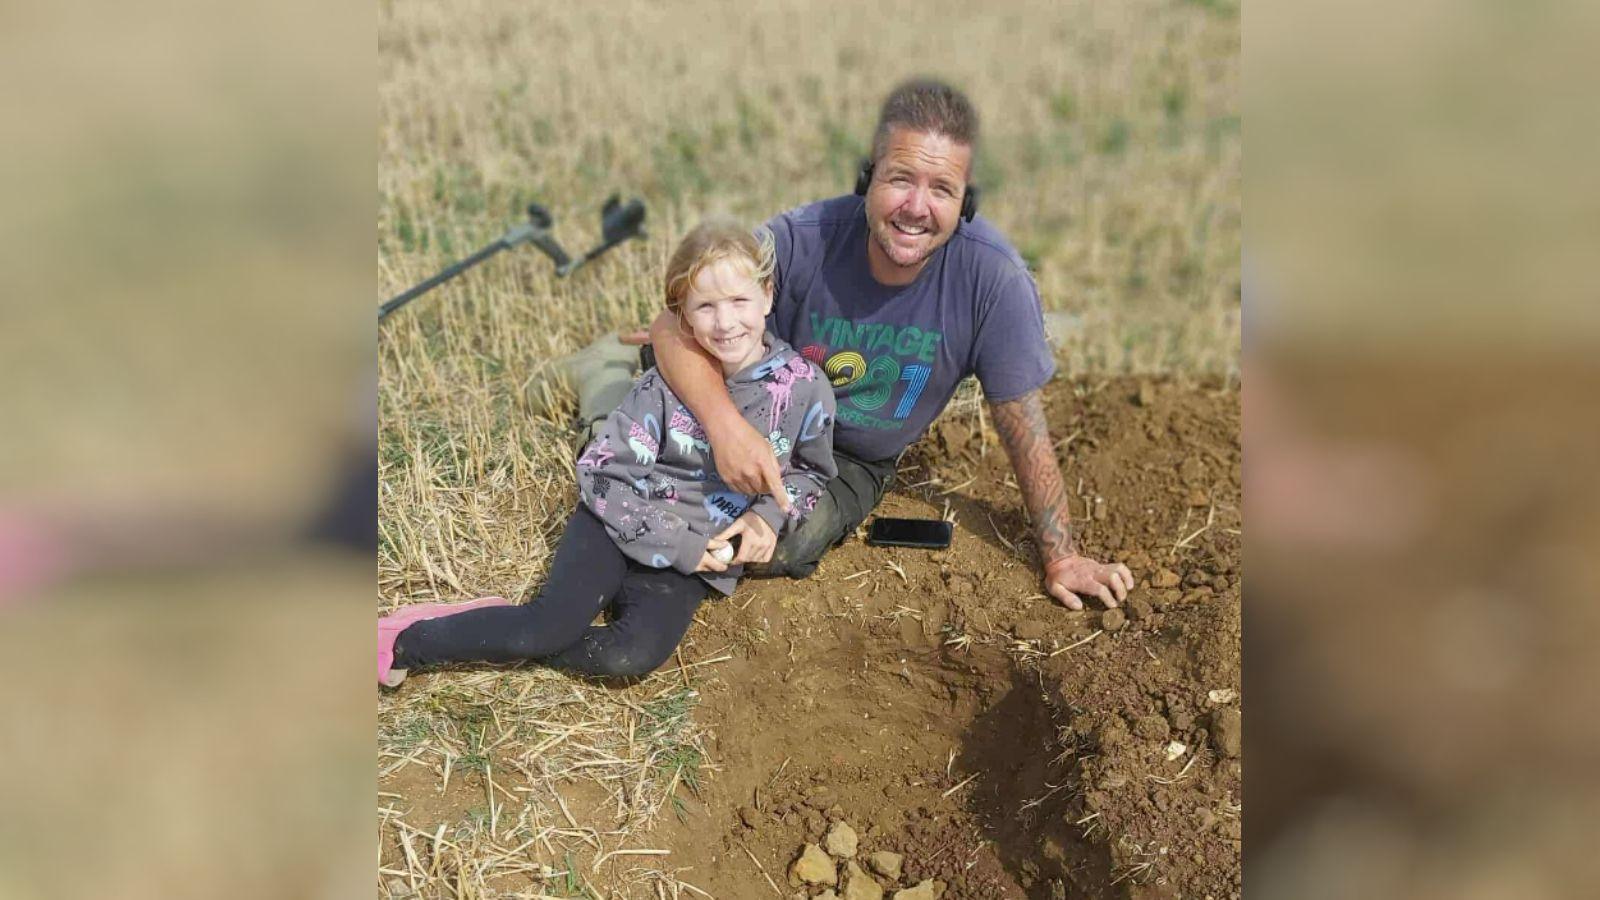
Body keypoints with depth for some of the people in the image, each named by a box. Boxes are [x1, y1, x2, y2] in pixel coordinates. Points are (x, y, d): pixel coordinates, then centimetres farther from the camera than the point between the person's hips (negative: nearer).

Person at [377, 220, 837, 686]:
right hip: (619, 525, -1)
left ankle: (512, 640, -7)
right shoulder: (666, 383, -11)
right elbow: (601, 471, -10)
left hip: (693, 564, 1)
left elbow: (811, 469, 10)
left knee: (636, 656, -27)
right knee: (551, 626, -23)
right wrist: (677, 546, -16)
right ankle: (406, 640, -3)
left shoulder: (805, 386, -8)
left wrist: (770, 514, -10)